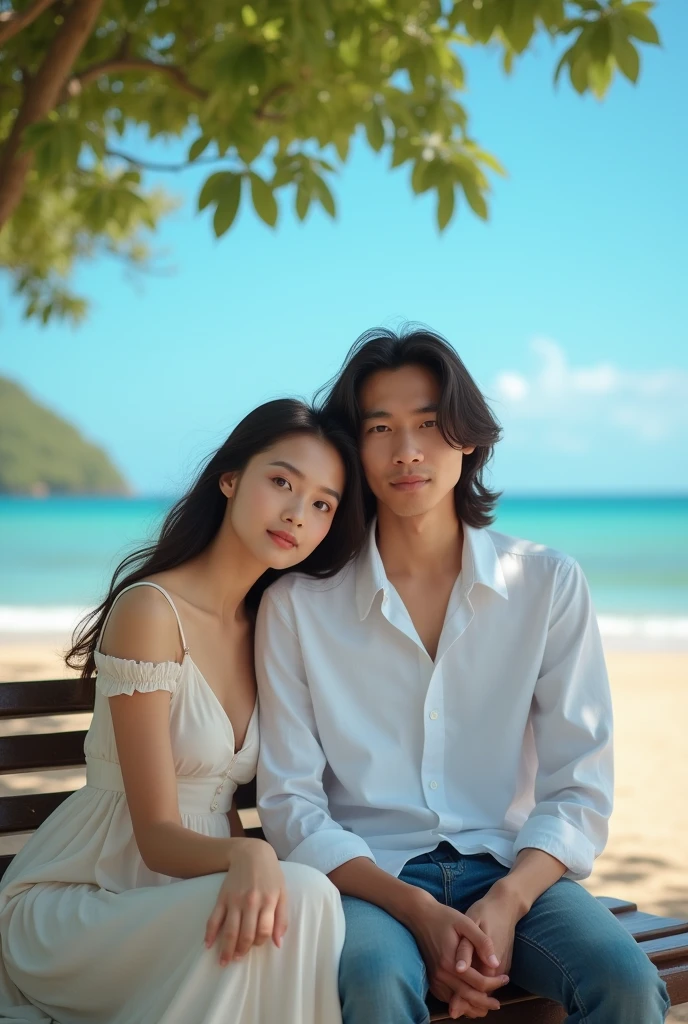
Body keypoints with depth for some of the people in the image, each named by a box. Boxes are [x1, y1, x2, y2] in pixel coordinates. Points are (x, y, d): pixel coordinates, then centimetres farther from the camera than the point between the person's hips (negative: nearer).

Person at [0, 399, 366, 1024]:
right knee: (303, 897, -30)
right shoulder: (151, 610, -16)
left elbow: (221, 801, 9)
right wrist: (246, 857, -38)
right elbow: (158, 836, -18)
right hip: (71, 903, -6)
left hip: (185, 894, 6)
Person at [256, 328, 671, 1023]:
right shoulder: (297, 605, 0)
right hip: (367, 879, -2)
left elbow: (580, 791, 2)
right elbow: (290, 806, -2)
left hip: (511, 869, 2)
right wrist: (418, 912, -16)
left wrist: (505, 905, -16)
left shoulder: (548, 585, 3)